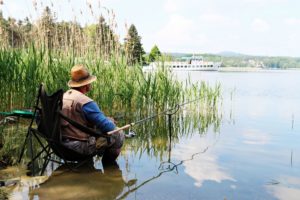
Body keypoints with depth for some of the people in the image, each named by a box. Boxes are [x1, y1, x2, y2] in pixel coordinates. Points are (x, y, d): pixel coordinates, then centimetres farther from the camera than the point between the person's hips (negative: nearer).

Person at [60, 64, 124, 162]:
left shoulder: (63, 97, 6)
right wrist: (113, 125, 4)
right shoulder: (86, 102, -21)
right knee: (118, 135, 3)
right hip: (81, 147, -9)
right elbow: (108, 127, -21)